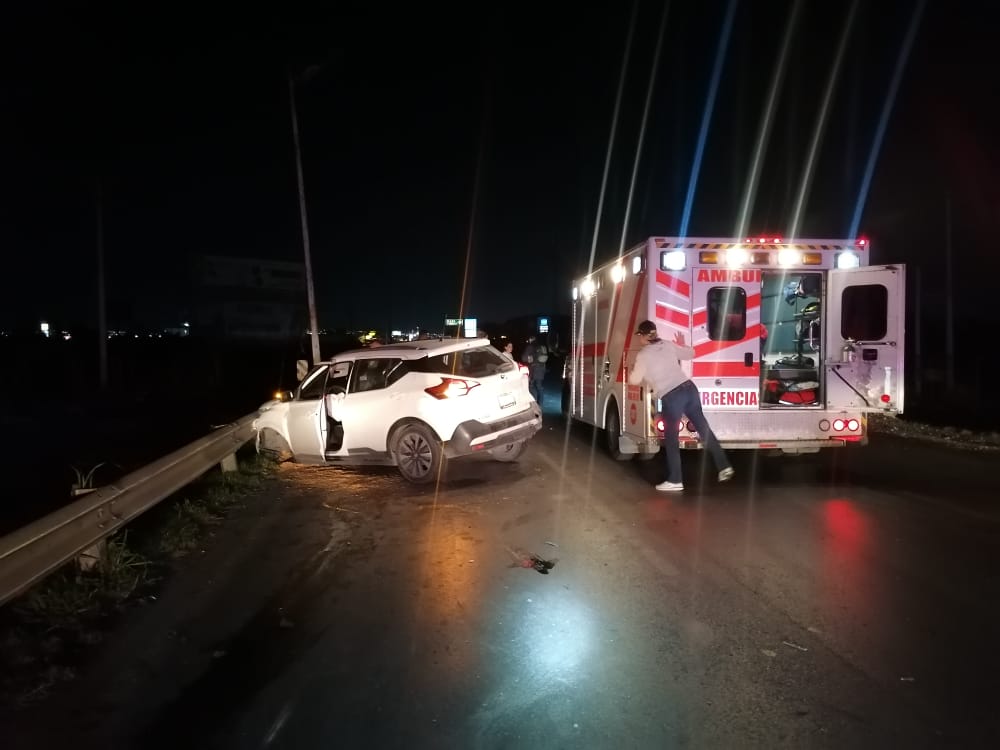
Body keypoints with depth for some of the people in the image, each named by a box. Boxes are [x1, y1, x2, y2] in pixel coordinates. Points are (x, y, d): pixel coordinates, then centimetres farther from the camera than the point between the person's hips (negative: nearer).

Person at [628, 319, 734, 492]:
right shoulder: (668, 345, 13)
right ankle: (724, 467, 20)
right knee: (703, 428, 15)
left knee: (670, 438, 7)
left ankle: (675, 481, 10)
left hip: (670, 398, -6)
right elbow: (691, 353, 25)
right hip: (689, 388, 6)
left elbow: (635, 380, 0)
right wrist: (681, 344, 45)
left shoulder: (643, 355, -3)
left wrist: (631, 372, 22)